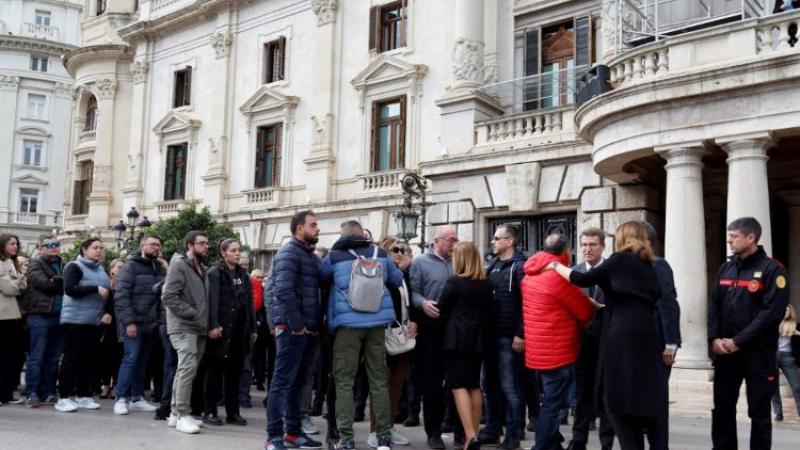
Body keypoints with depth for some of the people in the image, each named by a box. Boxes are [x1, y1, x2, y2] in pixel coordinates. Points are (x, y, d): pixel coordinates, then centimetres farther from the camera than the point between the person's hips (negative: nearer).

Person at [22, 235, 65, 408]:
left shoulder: (62, 265, 18)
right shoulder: (35, 264, 1)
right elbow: (43, 283, -14)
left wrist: (54, 282, -7)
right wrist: (62, 282, -6)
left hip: (59, 316, 5)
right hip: (40, 316, -5)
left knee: (53, 358, 8)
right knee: (36, 357, -4)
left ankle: (48, 393, 15)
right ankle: (32, 393, 0)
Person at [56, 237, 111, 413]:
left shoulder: (101, 270, 17)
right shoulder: (75, 267, -5)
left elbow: (108, 294, 22)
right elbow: (70, 289, -18)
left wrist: (107, 312, 5)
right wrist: (96, 289, -21)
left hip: (94, 322, 7)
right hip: (75, 320, -7)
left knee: (89, 359, 6)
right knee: (72, 358, -6)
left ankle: (83, 396, 14)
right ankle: (64, 398, -2)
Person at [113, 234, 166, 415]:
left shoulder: (160, 269, 13)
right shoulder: (131, 266, -4)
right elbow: (121, 296, -10)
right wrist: (129, 321, -17)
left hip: (152, 324, 6)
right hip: (134, 323, -5)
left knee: (142, 361, 10)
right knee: (131, 358, -7)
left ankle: (137, 398, 16)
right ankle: (121, 398, -1)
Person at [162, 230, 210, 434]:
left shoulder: (201, 268, 17)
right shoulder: (179, 265, -9)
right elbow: (168, 296, -17)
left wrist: (204, 320, 11)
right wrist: (192, 313, -18)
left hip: (197, 327, 8)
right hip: (183, 326, -8)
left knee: (185, 370, 11)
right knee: (188, 368, -14)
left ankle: (176, 413, 18)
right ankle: (182, 415, -10)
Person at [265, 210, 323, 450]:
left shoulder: (310, 256, 19)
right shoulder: (289, 252, -9)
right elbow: (283, 290, -21)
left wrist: (315, 325, 11)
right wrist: (295, 324, -19)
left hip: (308, 329, 9)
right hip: (293, 329, -9)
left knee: (297, 382, 14)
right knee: (283, 381, -6)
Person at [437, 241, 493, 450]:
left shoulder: (454, 282, -12)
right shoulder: (486, 284, 6)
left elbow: (441, 310, -5)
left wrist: (450, 324, 14)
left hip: (457, 338, -6)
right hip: (478, 338, 6)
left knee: (459, 386, -4)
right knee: (474, 385, 13)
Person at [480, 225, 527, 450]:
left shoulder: (520, 266, -9)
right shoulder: (491, 265, 14)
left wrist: (521, 334, -19)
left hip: (509, 337, -7)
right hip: (490, 334, 7)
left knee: (509, 387, 0)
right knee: (488, 385, 12)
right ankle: (492, 430, 23)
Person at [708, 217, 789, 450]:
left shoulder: (772, 270, -6)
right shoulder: (726, 268, 12)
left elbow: (772, 312, -14)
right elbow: (714, 306, 11)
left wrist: (738, 341, -16)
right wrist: (714, 339, -5)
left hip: (757, 352, -5)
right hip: (724, 352, 5)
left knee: (759, 412, 3)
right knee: (722, 409, 9)